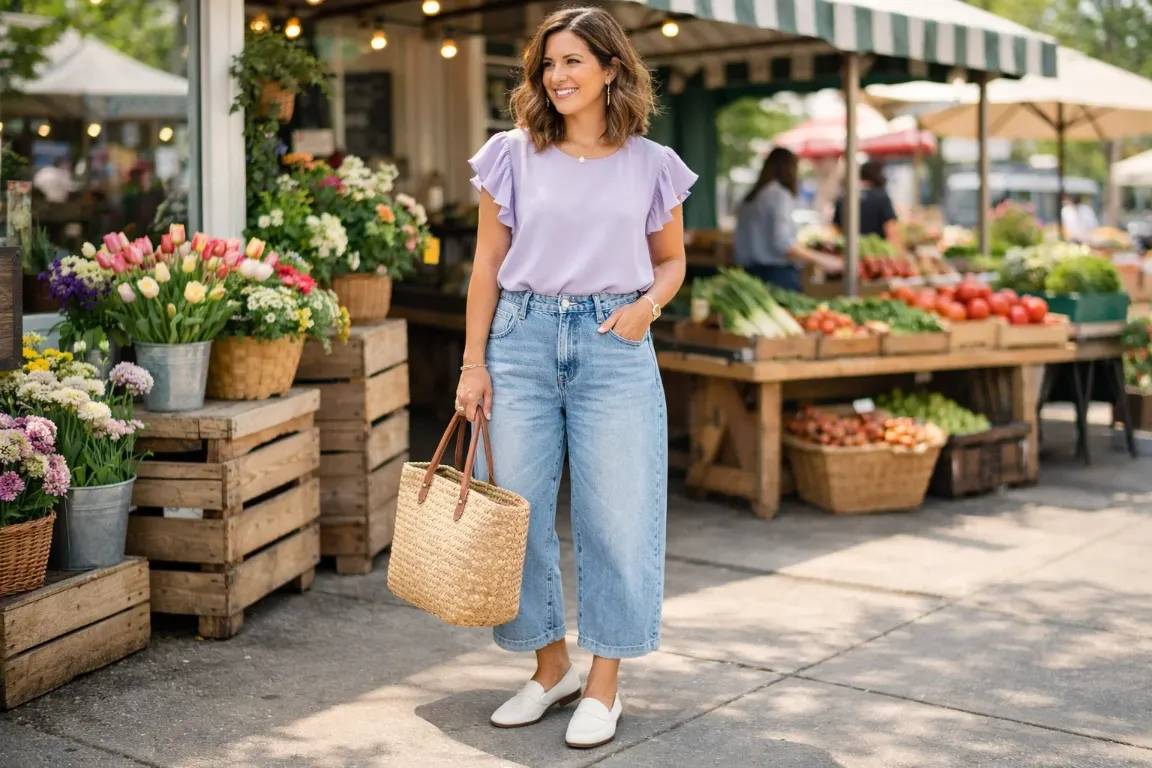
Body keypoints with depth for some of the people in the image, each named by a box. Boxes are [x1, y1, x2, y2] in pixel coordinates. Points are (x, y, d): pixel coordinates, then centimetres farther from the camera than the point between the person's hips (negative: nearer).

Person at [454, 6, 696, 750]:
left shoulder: (652, 166, 4)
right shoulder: (513, 155, 4)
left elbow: (672, 259, 15)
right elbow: (488, 264, 6)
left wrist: (647, 304, -7)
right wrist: (473, 364, 2)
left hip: (614, 346, -1)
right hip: (523, 337, 1)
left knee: (615, 516, -1)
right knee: (522, 512, 5)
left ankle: (604, 687, 13)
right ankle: (551, 666, 24)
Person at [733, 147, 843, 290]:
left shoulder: (749, 198, 14)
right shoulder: (780, 195, -9)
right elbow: (782, 243, -19)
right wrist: (819, 260, -14)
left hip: (751, 271, 8)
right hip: (779, 276, -8)